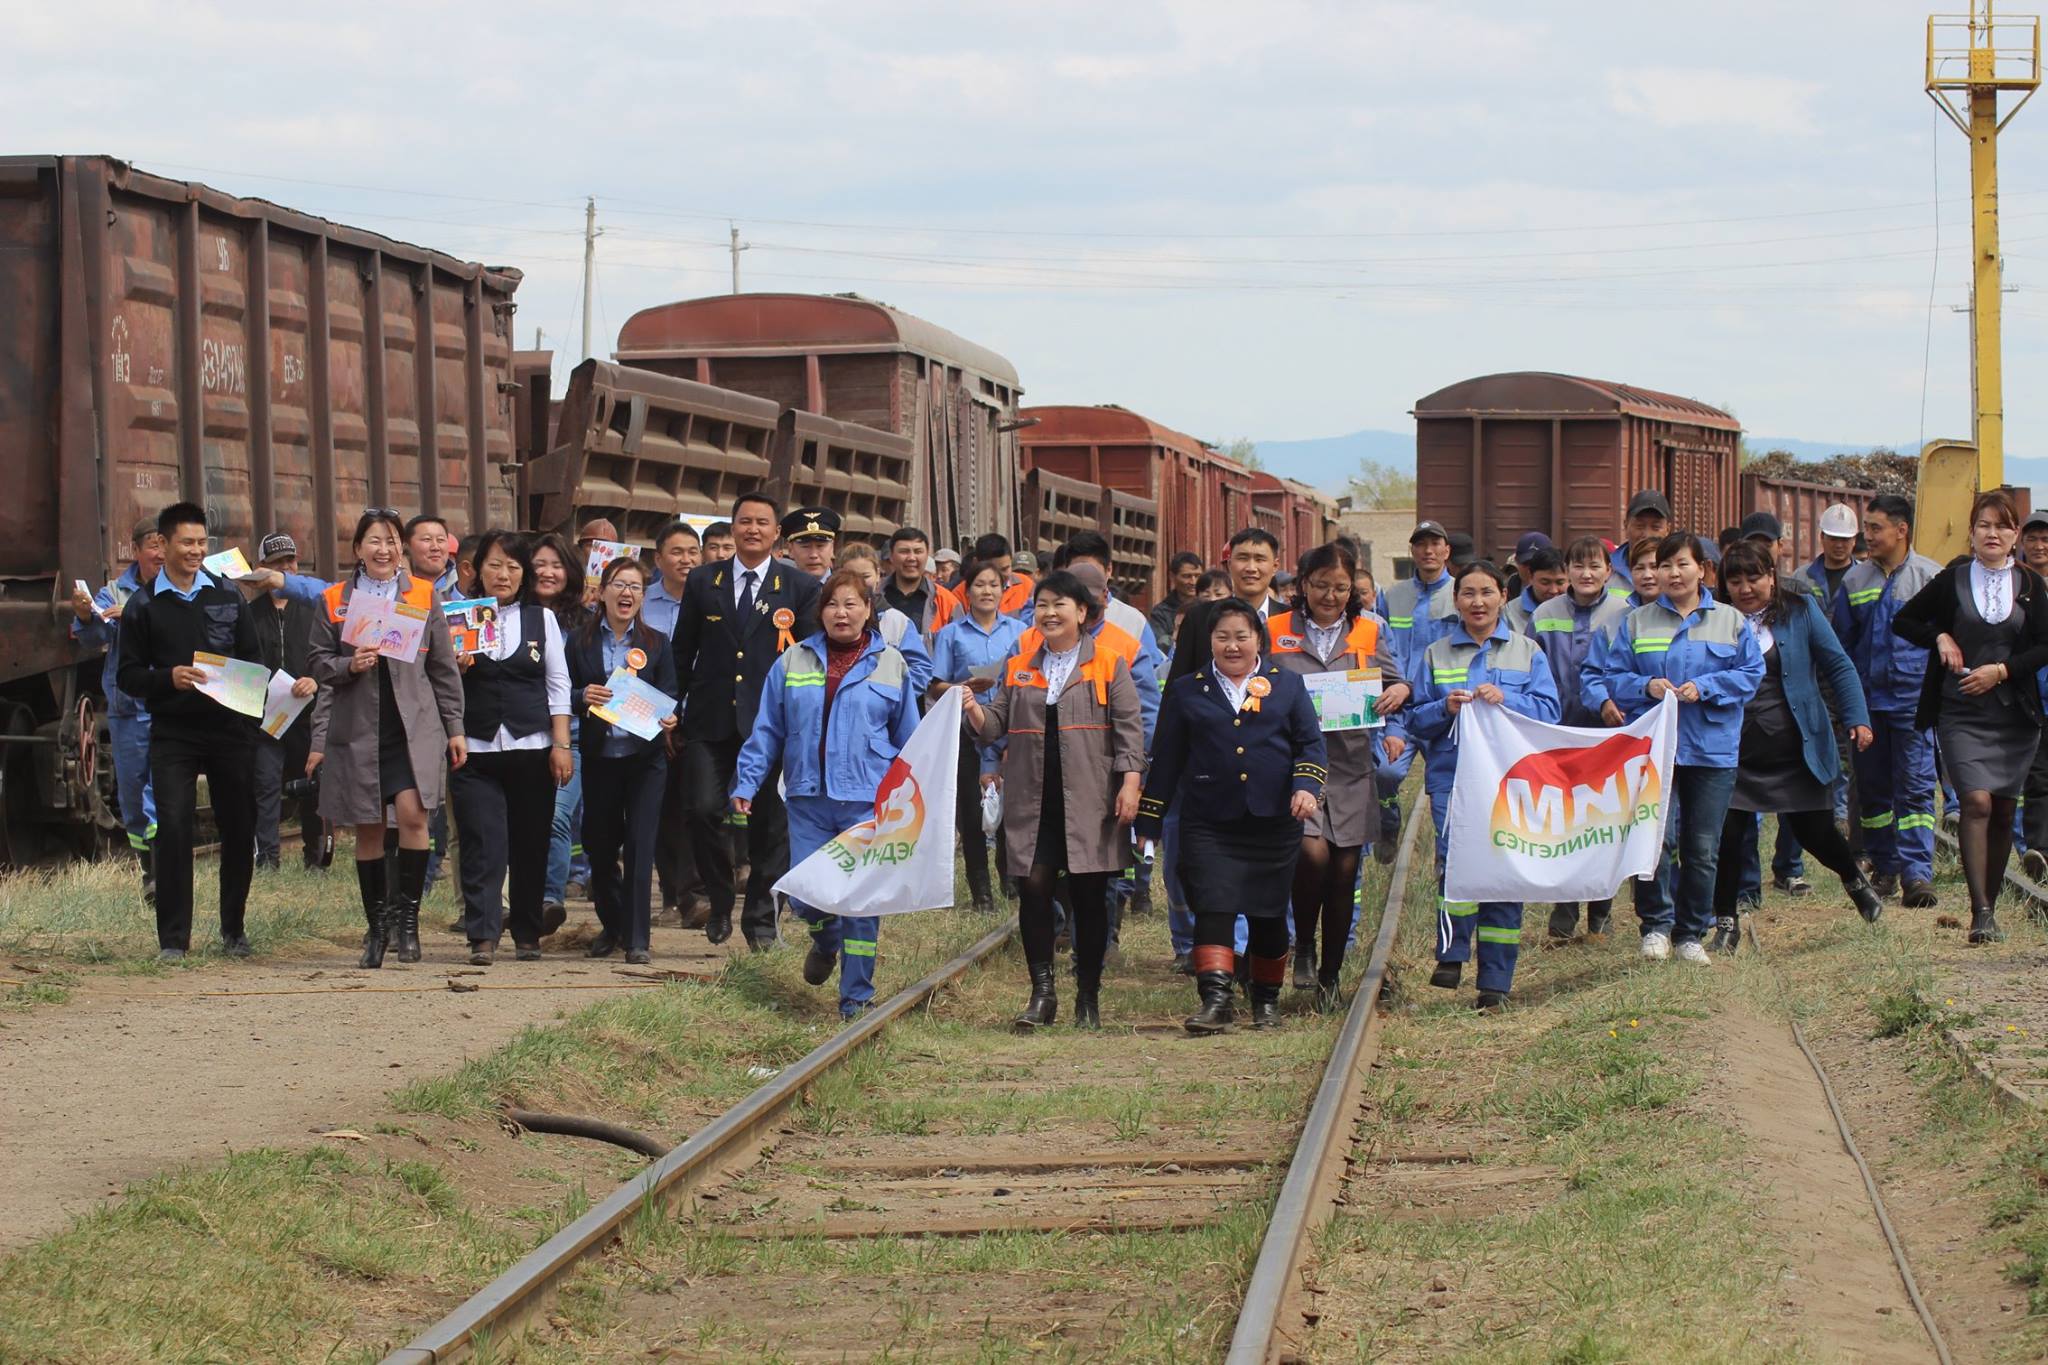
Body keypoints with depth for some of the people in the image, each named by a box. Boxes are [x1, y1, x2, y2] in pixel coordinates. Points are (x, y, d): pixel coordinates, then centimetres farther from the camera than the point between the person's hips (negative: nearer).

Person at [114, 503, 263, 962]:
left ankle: (234, 930, 22)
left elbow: (255, 660, 15)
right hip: (172, 732, -2)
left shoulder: (228, 597, 11)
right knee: (173, 827, -11)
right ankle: (173, 939, -5)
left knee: (239, 827, 5)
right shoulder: (143, 606, 5)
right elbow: (127, 675, 3)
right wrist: (169, 679, -15)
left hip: (230, 729, 2)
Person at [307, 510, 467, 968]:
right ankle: (376, 926, 15)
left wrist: (455, 728, 6)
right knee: (368, 827, 4)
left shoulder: (423, 596, 7)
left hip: (414, 725, -1)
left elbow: (444, 667, 8)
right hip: (356, 728, 1)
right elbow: (317, 661, 9)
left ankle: (407, 913, -3)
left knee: (413, 813, -18)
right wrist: (349, 665, -13)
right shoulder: (335, 601, 8)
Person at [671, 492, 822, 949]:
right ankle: (720, 901, 10)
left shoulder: (800, 589, 3)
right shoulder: (703, 582, 7)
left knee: (769, 822, 4)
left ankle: (761, 918, 17)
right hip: (711, 721, 1)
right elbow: (682, 652, 11)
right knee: (703, 810, -12)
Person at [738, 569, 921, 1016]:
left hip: (868, 800, -1)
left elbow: (909, 739, 10)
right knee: (804, 896, 0)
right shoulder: (794, 661, 8)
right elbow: (767, 730, 9)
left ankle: (856, 997, 8)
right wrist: (746, 783, 1)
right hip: (808, 799, 2)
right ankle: (827, 940, 35)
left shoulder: (891, 664, 6)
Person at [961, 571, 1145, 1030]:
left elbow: (1129, 728, -1)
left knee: (1089, 895, 3)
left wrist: (1130, 783, -10)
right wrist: (973, 710, -10)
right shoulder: (1018, 666, 13)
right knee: (1033, 888, -6)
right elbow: (996, 724, 11)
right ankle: (1042, 992, 1)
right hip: (1032, 798, 3)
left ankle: (1088, 996, 12)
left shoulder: (1108, 664, 3)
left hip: (1089, 799, -3)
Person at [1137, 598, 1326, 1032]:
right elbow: (1166, 760, 11)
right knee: (1213, 909, -14)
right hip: (1209, 824, -1)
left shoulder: (1287, 686, 9)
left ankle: (1266, 999, 23)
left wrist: (1307, 787, -12)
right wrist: (1148, 823, 9)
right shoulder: (1186, 692, 10)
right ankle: (1215, 1000, -20)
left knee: (1269, 914, 8)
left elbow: (1311, 744, 7)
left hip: (1273, 821, 1)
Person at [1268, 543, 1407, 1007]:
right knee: (1312, 851, -22)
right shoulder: (1275, 632, 6)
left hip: (1351, 764, 3)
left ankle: (1330, 978, 16)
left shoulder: (1369, 633, 12)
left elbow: (1391, 683, 11)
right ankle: (1304, 947, 4)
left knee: (1345, 869, 4)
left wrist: (1399, 692, -12)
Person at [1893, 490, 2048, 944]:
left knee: (2004, 812, 6)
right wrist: (1940, 638, -6)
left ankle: (1990, 905, 18)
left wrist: (2001, 671, -11)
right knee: (1977, 803, -16)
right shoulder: (1952, 580, 2)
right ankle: (1981, 912, -20)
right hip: (1962, 714, -2)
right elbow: (1903, 621, 11)